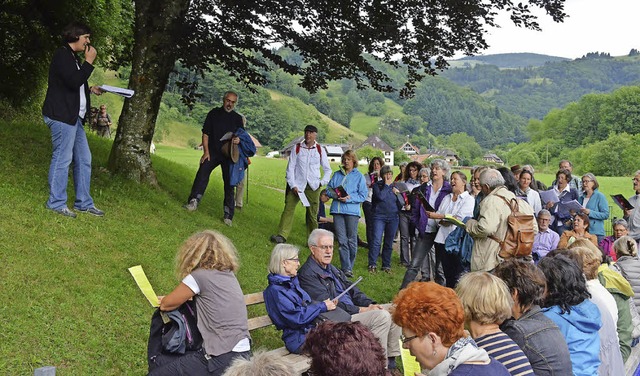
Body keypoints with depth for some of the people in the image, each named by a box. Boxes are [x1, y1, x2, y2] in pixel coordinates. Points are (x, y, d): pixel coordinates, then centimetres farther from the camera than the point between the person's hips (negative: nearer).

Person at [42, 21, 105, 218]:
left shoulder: (72, 57, 20)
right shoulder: (62, 55, -10)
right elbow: (74, 81, -23)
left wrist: (90, 89, 13)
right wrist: (89, 62, -13)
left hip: (74, 116, 10)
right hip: (61, 115, -10)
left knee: (84, 159, 10)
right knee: (63, 158, -7)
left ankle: (84, 203, 16)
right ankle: (56, 203, 2)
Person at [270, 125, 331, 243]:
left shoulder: (320, 150, 6)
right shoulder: (297, 148, 2)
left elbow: (327, 170, 15)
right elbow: (290, 168, 1)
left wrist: (322, 183, 0)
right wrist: (293, 186, -8)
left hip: (313, 187, 1)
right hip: (297, 185, 0)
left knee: (313, 214, 3)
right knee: (288, 208, -13)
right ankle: (281, 235, -16)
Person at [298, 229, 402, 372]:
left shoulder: (331, 269, 19)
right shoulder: (307, 274, -13)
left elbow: (352, 290, 17)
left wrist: (371, 304, -2)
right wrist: (361, 310, -17)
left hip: (352, 311, 10)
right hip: (339, 320, -10)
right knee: (382, 316, -23)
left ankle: (391, 359, 6)